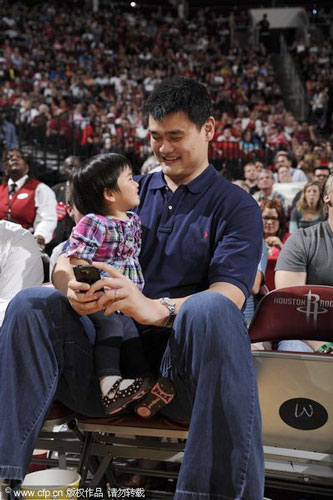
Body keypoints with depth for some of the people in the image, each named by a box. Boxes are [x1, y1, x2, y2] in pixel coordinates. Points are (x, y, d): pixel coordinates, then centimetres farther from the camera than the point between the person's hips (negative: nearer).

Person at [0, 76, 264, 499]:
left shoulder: (235, 206, 7)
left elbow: (229, 295, -12)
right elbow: (65, 260, 9)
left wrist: (155, 308, -32)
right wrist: (73, 287, -18)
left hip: (181, 359, -3)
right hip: (113, 348, 4)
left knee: (212, 310, -36)